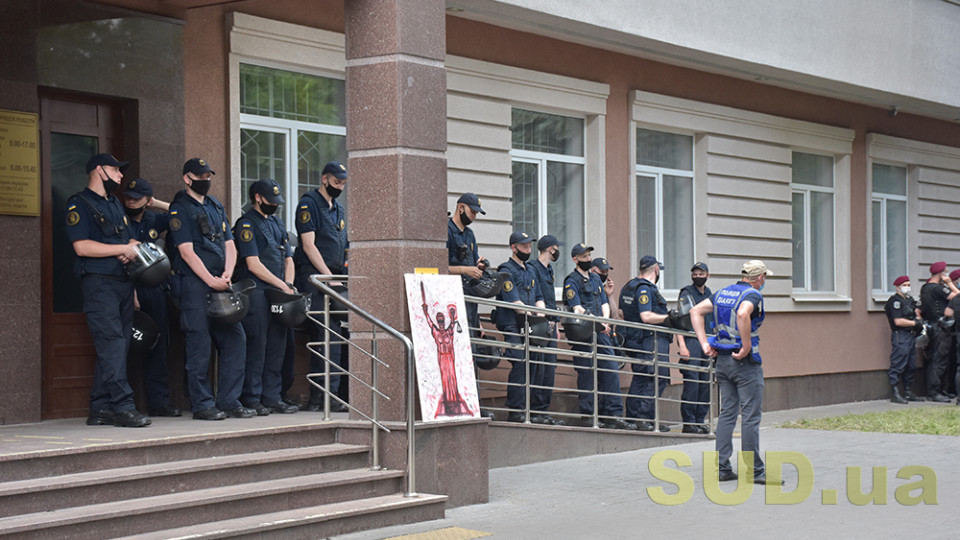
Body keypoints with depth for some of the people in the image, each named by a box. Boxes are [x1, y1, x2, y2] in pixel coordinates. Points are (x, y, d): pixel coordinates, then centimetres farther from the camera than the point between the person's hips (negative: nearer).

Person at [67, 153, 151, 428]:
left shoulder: (116, 204, 23)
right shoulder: (79, 204, -4)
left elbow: (130, 238, 27)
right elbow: (82, 246, -15)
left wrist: (133, 247, 1)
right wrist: (123, 249, -11)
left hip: (123, 282, 8)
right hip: (99, 282, -8)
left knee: (115, 348, 5)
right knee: (112, 344, -14)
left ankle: (100, 409, 8)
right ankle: (122, 407, -18)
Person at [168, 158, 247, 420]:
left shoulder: (216, 206, 18)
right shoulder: (180, 209, -4)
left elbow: (229, 244, 15)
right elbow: (187, 251, -11)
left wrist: (227, 274, -3)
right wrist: (211, 281, -16)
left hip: (221, 284, 7)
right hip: (194, 284, -7)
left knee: (236, 338, 3)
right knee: (199, 344, -5)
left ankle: (228, 401, 10)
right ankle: (202, 404, 1)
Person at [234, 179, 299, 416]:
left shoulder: (277, 223, 19)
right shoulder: (246, 224, -6)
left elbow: (288, 258, 20)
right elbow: (254, 265, -12)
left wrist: (288, 285, 3)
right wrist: (282, 285, -10)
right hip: (256, 293, -8)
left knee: (277, 346, 7)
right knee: (256, 345, -7)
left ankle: (271, 397, 12)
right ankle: (251, 399, -2)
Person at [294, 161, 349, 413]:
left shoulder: (339, 210, 22)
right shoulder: (309, 203, -3)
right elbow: (308, 244, -10)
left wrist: (342, 276, 10)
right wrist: (329, 276, -14)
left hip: (333, 278, 8)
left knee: (333, 337, 2)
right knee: (327, 337, -14)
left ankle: (318, 397, 4)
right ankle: (327, 395, -13)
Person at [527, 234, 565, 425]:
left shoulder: (549, 270, 20)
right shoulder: (532, 268, -9)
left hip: (549, 325, 9)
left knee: (550, 368, 7)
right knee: (538, 368, -9)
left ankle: (545, 411, 11)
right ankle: (536, 411, -7)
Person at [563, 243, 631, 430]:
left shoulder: (596, 279, 20)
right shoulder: (571, 281, -3)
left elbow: (605, 304, 17)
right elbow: (577, 308, -12)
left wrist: (605, 321, -3)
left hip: (601, 332, 7)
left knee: (611, 371, 2)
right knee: (587, 373, -5)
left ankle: (613, 415, 3)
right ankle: (587, 415, 2)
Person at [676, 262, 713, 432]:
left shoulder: (710, 295, 16)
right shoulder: (686, 294, -4)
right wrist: (682, 346, -19)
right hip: (691, 342, -7)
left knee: (705, 384, 7)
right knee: (691, 383, -9)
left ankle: (700, 420, 14)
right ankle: (688, 423, -5)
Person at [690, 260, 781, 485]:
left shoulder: (722, 293, 13)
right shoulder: (753, 295, -11)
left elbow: (696, 311, 11)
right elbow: (742, 314, -32)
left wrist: (704, 343, 6)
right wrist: (747, 347, -24)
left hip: (723, 359, 8)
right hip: (746, 363, -8)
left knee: (727, 413, 11)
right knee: (751, 416, -3)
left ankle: (722, 468, 10)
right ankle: (754, 471, -1)